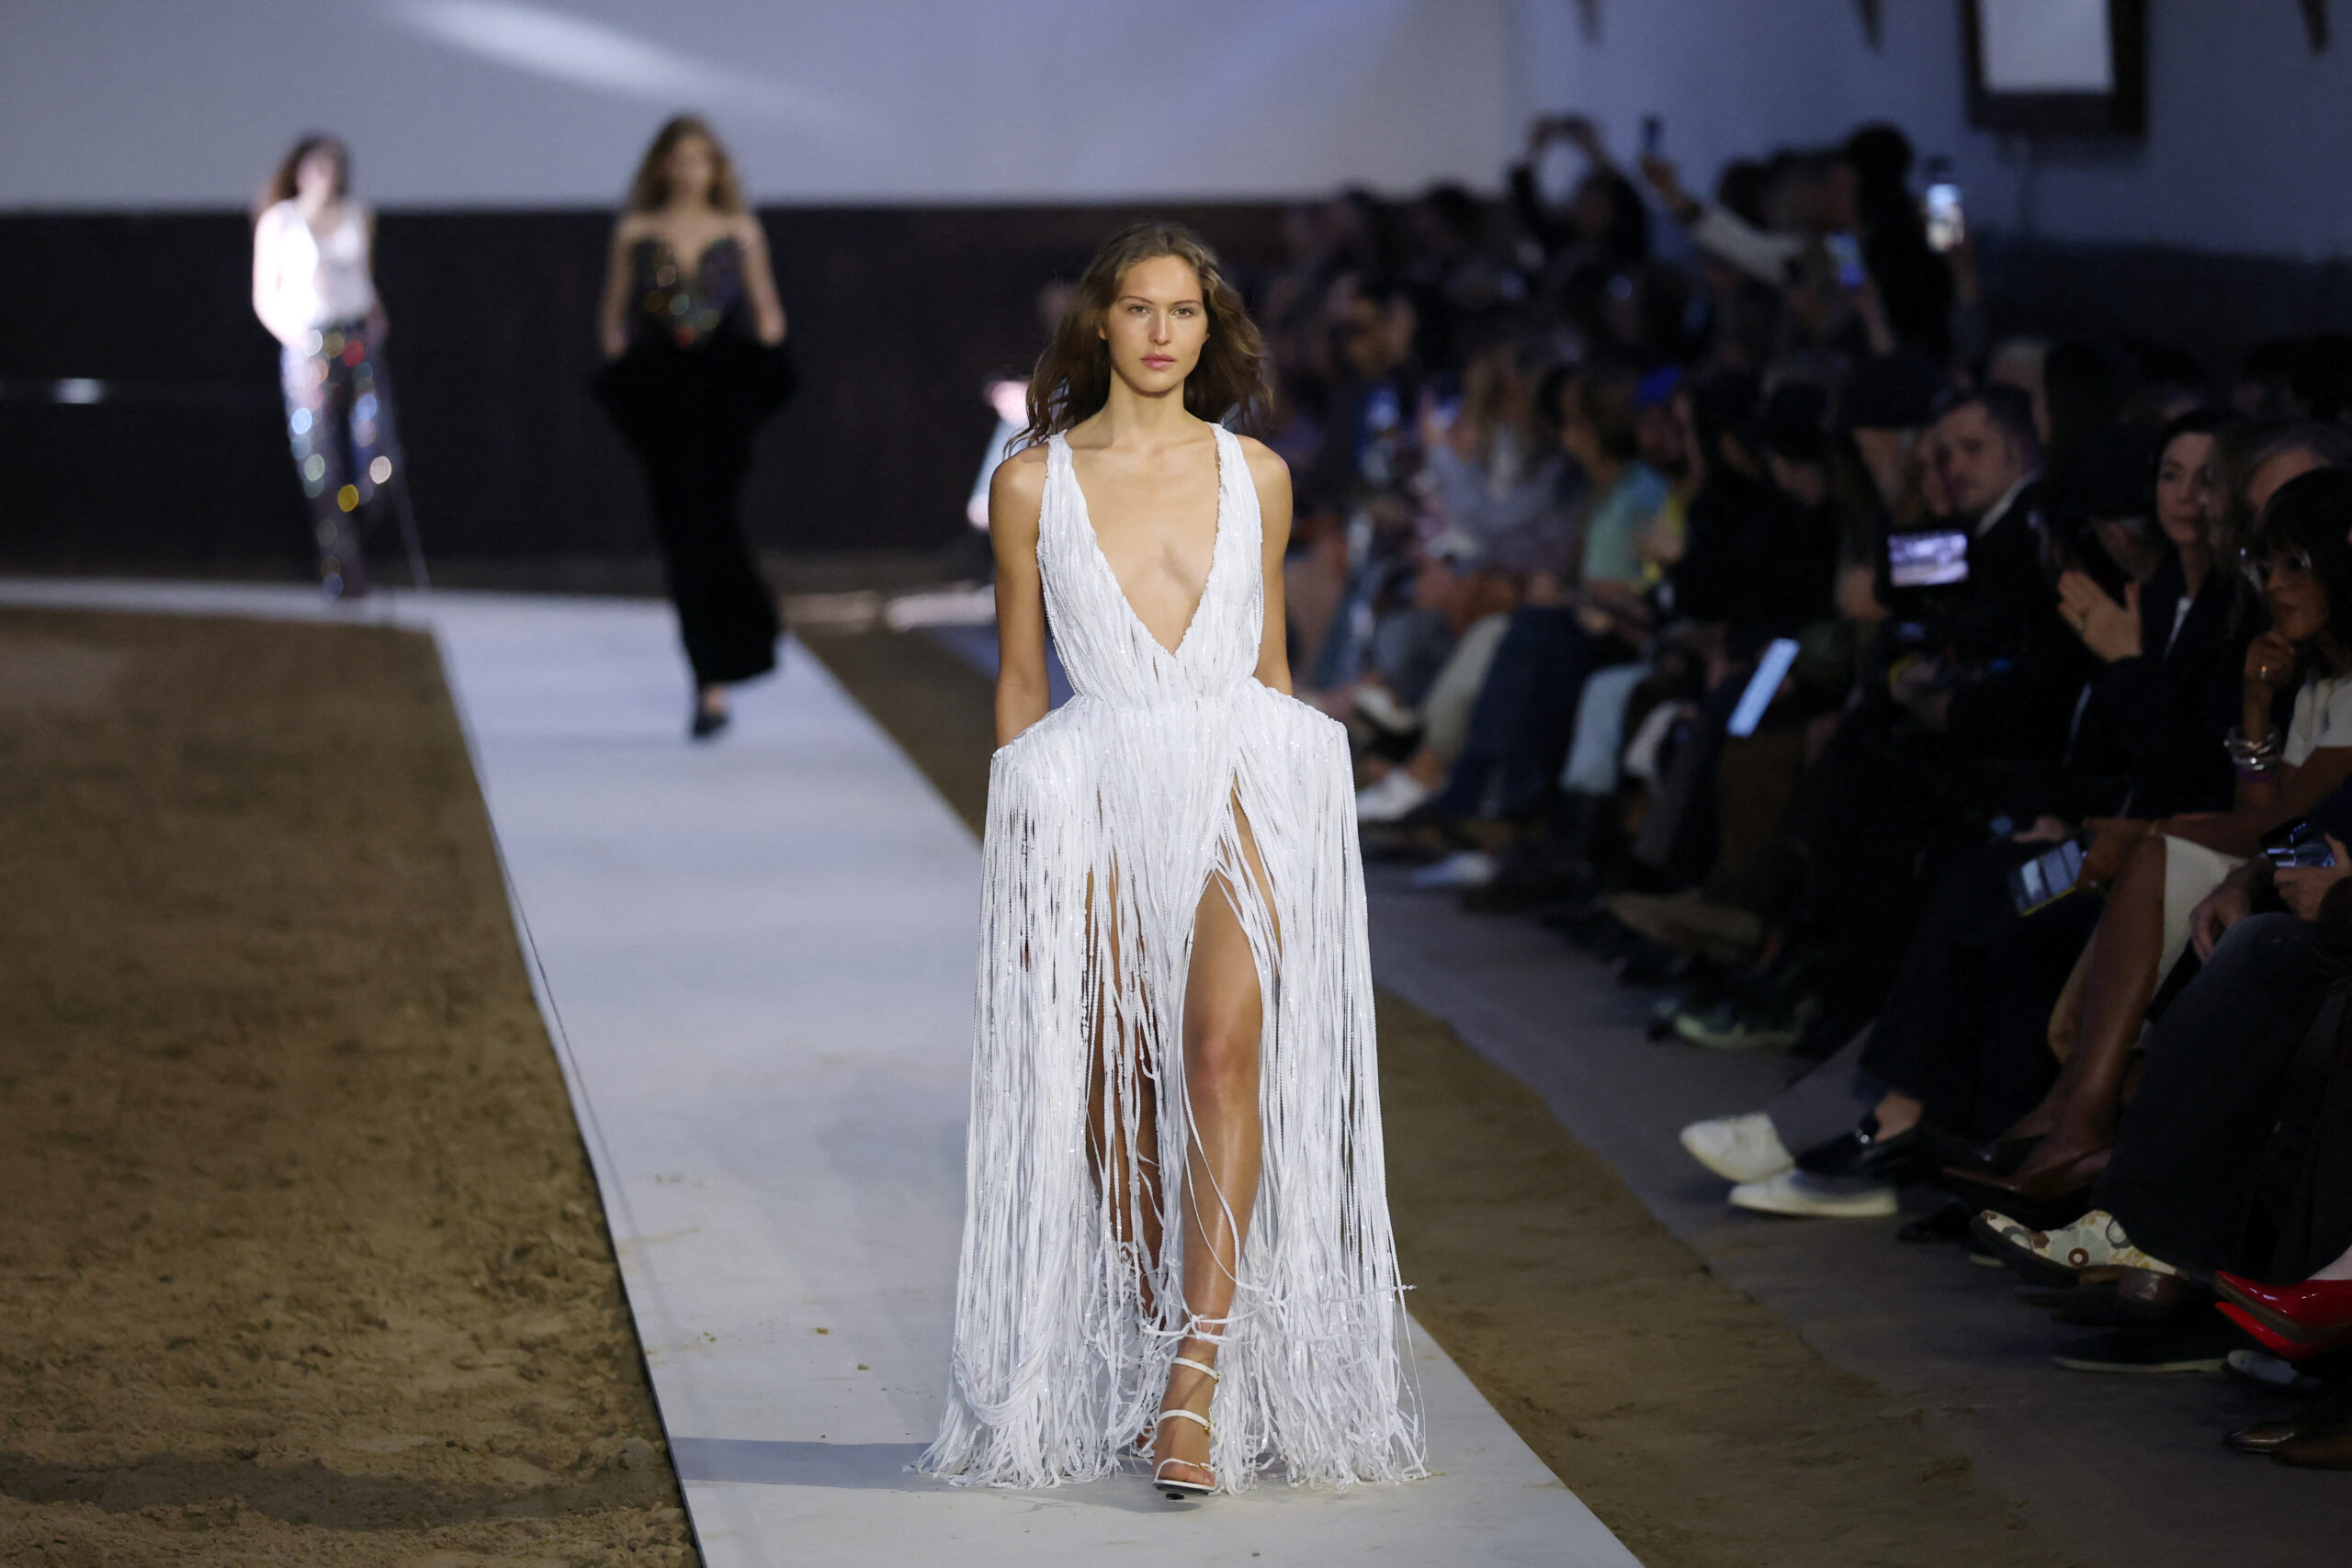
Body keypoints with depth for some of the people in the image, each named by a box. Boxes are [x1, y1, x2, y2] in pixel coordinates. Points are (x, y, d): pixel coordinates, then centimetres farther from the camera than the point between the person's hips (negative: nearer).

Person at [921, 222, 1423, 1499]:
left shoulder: (1257, 477, 11)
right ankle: (1150, 1345, 14)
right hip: (1100, 794, 0)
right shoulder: (1033, 483, 7)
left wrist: (1294, 790, 14)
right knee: (1118, 1076, -3)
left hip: (1243, 781, 0)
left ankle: (1197, 1382, -25)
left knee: (1226, 1042, -20)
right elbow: (1019, 678, 11)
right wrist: (1017, 853, 8)